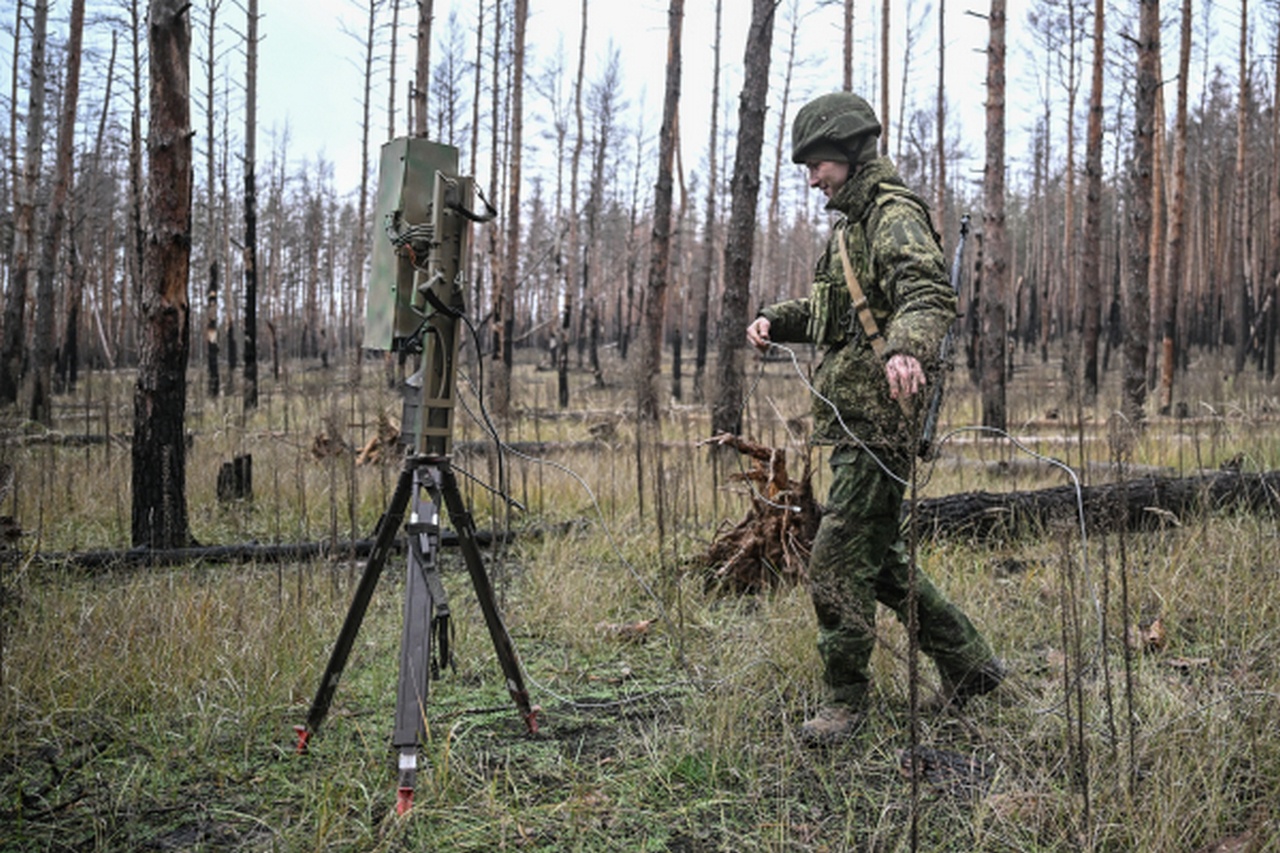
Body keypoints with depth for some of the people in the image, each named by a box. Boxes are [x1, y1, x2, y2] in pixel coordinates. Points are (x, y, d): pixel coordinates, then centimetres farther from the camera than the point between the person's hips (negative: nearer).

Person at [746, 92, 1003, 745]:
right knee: (878, 557, 15)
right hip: (853, 416, 11)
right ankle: (970, 666, 26)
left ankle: (845, 701, 6)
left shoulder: (895, 215, -10)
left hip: (879, 416, -11)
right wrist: (778, 321, 14)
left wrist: (906, 347, -49)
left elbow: (928, 293, -29)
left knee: (838, 561, -8)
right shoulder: (852, 223, 21)